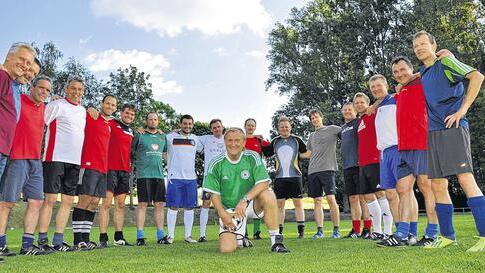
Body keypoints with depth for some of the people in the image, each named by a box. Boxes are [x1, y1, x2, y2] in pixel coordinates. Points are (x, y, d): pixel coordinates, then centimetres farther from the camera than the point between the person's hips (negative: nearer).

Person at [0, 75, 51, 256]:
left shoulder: (43, 107, 17)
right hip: (18, 158, -7)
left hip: (35, 161, 7)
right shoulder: (18, 100, -4)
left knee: (36, 202, 5)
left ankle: (27, 245, 11)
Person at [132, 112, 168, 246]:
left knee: (160, 204, 5)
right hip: (143, 174, -4)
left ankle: (160, 235, 12)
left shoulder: (163, 137, 18)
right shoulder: (139, 135, 4)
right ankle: (140, 236, 1)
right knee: (142, 204, -5)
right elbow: (130, 151, 3)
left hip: (159, 175, 5)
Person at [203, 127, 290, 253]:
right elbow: (214, 194, -2)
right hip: (229, 209, 1)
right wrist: (223, 214, -16)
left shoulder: (252, 157, -8)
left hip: (251, 204, 0)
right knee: (226, 249, -15)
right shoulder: (216, 164, -7)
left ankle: (276, 241, -19)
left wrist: (245, 200, -30)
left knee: (268, 195, -33)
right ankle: (240, 239, 24)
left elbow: (263, 183, -18)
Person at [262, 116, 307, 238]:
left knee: (298, 203, 1)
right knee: (279, 204, 5)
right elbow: (266, 154, 17)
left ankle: (301, 230, 7)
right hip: (280, 177, 2)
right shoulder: (275, 141, 12)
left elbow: (306, 153, 11)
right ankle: (279, 231, 13)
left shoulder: (297, 140, 6)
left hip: (295, 176, -2)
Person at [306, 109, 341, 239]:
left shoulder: (332, 129, 5)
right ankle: (319, 231, 9)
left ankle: (336, 230, 1)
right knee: (317, 201, 4)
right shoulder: (311, 136, 22)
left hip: (327, 168, -5)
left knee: (331, 198, -10)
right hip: (313, 170, 5)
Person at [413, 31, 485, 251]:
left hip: (453, 128, -7)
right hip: (433, 132, 7)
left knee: (465, 179, -14)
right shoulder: (423, 73, 19)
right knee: (437, 186, 6)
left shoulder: (445, 63, 0)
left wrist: (462, 110, -16)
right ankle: (447, 236, 16)